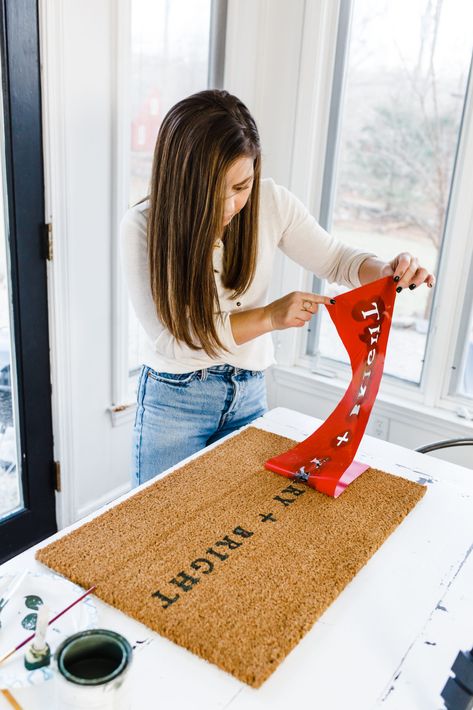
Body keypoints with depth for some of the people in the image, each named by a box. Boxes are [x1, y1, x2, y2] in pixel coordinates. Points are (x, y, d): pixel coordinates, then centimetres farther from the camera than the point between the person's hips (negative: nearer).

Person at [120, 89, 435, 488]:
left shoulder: (271, 203, -13)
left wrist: (386, 272, -21)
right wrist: (269, 317, -29)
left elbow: (333, 258, 1)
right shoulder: (143, 226, -20)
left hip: (250, 394, 3)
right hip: (173, 399, -2)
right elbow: (170, 338, -21)